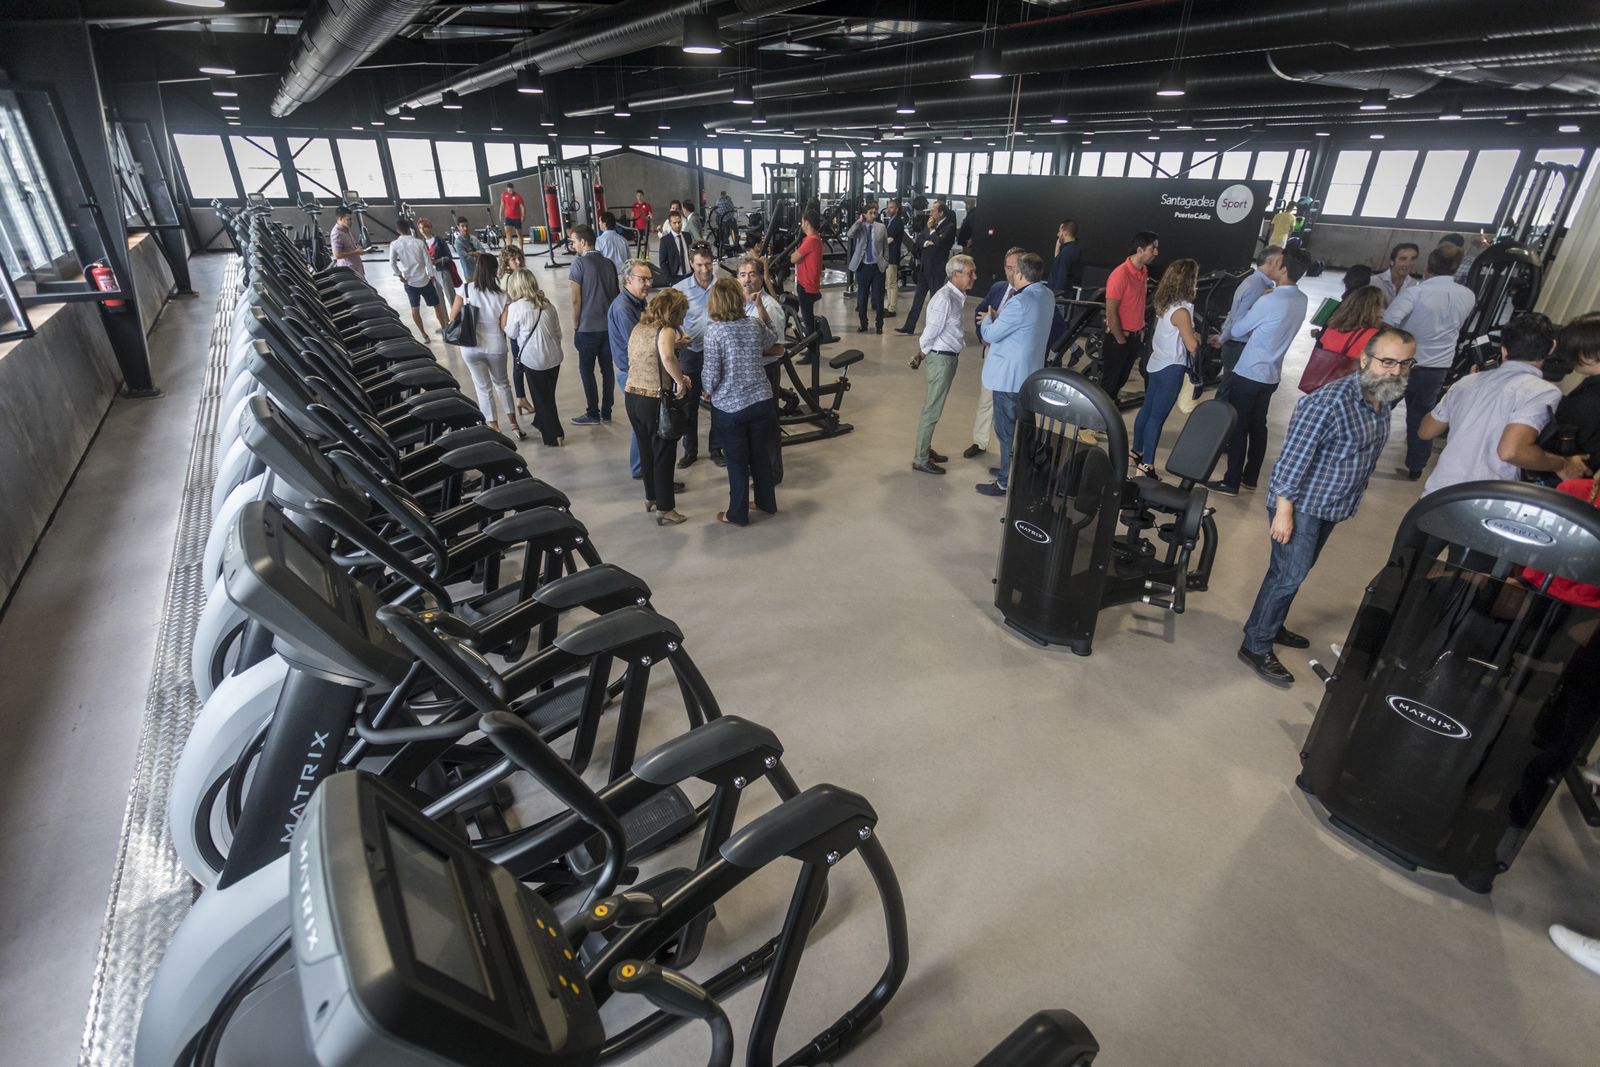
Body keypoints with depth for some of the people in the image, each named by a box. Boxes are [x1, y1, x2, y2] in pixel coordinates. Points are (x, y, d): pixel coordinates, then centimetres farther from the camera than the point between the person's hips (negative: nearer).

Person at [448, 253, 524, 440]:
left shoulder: (465, 290, -9)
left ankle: (494, 429, 15)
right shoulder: (501, 295, -12)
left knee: (483, 388, 12)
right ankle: (514, 424, 24)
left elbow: (453, 317, -2)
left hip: (470, 347, 0)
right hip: (495, 346, 0)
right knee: (502, 383, 22)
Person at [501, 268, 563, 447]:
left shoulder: (516, 307, -14)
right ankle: (542, 423, 40)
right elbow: (558, 332, 7)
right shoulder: (547, 303, 0)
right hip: (554, 357, 5)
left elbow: (511, 333, -2)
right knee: (548, 394, 20)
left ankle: (552, 436, 15)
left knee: (541, 397, 10)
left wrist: (506, 309, 7)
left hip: (533, 360, -5)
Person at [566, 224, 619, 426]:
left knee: (586, 371, 5)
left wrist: (575, 327, -2)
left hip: (588, 328, -5)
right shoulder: (608, 263, 6)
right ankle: (606, 412, 17)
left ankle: (593, 414, 9)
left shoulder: (579, 264, -11)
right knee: (607, 369, 11)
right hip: (609, 325, 6)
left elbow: (576, 300, -12)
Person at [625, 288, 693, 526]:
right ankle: (665, 510, 12)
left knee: (646, 450, 23)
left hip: (631, 396, 8)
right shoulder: (666, 331, -14)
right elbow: (667, 357, -36)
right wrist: (680, 381, -22)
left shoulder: (638, 328, 10)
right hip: (655, 400, -7)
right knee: (664, 455, 5)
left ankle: (651, 497, 38)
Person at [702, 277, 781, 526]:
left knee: (737, 461, 8)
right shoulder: (755, 324, -3)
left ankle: (738, 514, 20)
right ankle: (767, 502, 36)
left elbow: (712, 372, -14)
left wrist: (708, 391, 6)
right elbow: (772, 339, 19)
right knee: (760, 454, 20)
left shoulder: (714, 331, -16)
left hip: (729, 406, -4)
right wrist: (761, 307, 20)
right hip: (760, 400, 4)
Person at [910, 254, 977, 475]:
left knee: (933, 406, 18)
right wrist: (919, 357, -3)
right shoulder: (945, 299, -22)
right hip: (941, 357, -9)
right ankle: (920, 460, 8)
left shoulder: (957, 296, 7)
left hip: (949, 356, 9)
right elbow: (928, 335, -17)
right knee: (932, 410, -1)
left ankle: (925, 449, 32)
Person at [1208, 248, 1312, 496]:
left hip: (1248, 373, -8)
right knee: (1258, 426, 15)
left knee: (1238, 428, -1)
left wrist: (1225, 335, 16)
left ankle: (1231, 483, 4)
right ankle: (1250, 478, 25)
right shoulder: (1301, 300, 6)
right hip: (1271, 375, 8)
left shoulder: (1269, 301, -19)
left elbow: (1238, 330, -6)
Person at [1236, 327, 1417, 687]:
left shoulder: (1385, 398, 3)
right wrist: (1283, 511, -23)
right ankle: (1256, 646, 9)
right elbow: (1292, 458, -24)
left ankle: (1270, 626, 36)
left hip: (1332, 506, 8)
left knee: (1296, 571, 19)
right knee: (1290, 575, -4)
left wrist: (1352, 499, 20)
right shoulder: (1328, 402, -25)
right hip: (1301, 505, -8)